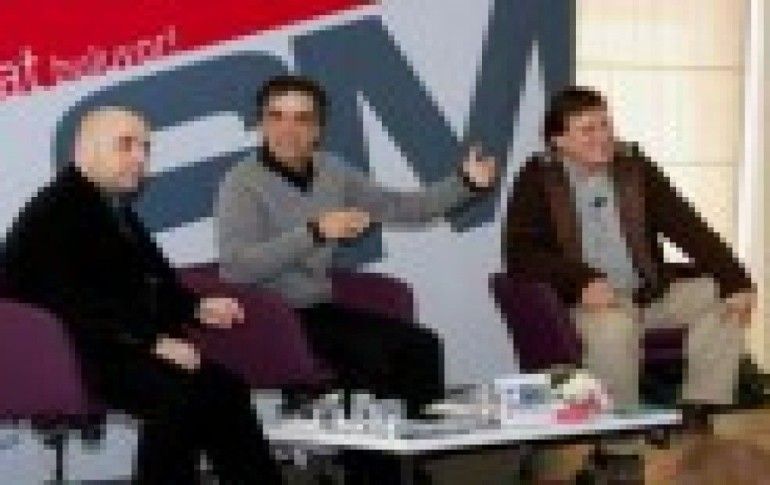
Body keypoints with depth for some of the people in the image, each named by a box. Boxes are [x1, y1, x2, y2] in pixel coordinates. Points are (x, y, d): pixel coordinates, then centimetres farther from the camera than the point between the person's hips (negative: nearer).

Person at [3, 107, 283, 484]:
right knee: (177, 398, -29)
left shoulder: (115, 209, 19)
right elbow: (77, 299, -23)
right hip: (72, 355, -9)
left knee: (225, 390, -7)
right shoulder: (55, 212, -12)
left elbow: (152, 281, 24)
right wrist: (151, 341, -27)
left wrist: (197, 308, 4)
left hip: (123, 347, 9)